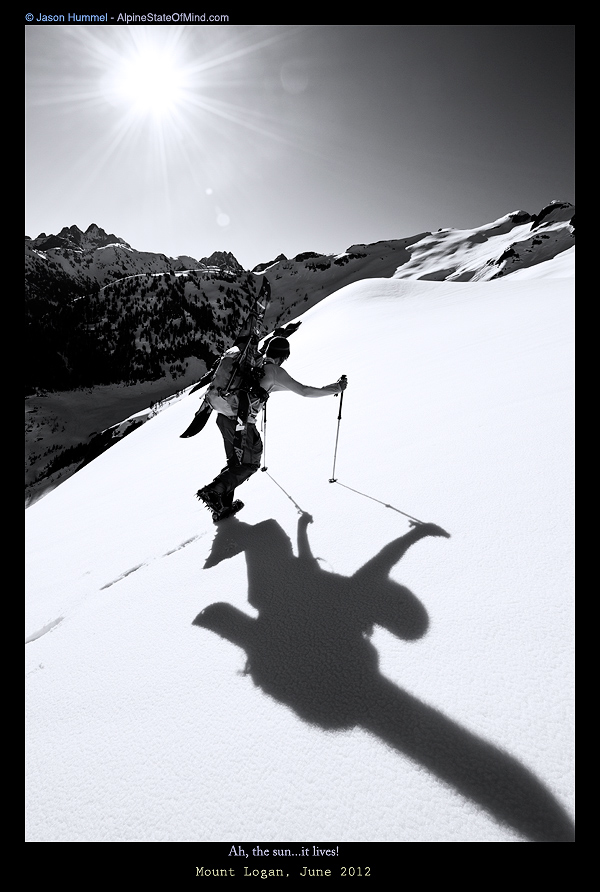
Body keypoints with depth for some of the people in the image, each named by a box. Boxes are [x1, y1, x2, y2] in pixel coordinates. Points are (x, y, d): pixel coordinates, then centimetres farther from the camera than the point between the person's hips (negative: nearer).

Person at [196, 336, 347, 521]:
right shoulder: (274, 371, -7)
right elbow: (304, 391, -6)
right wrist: (336, 388, 4)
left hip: (223, 417, 7)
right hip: (241, 423, -7)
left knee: (235, 461, 19)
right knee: (250, 464, 10)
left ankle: (222, 505, 17)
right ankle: (213, 491, -4)